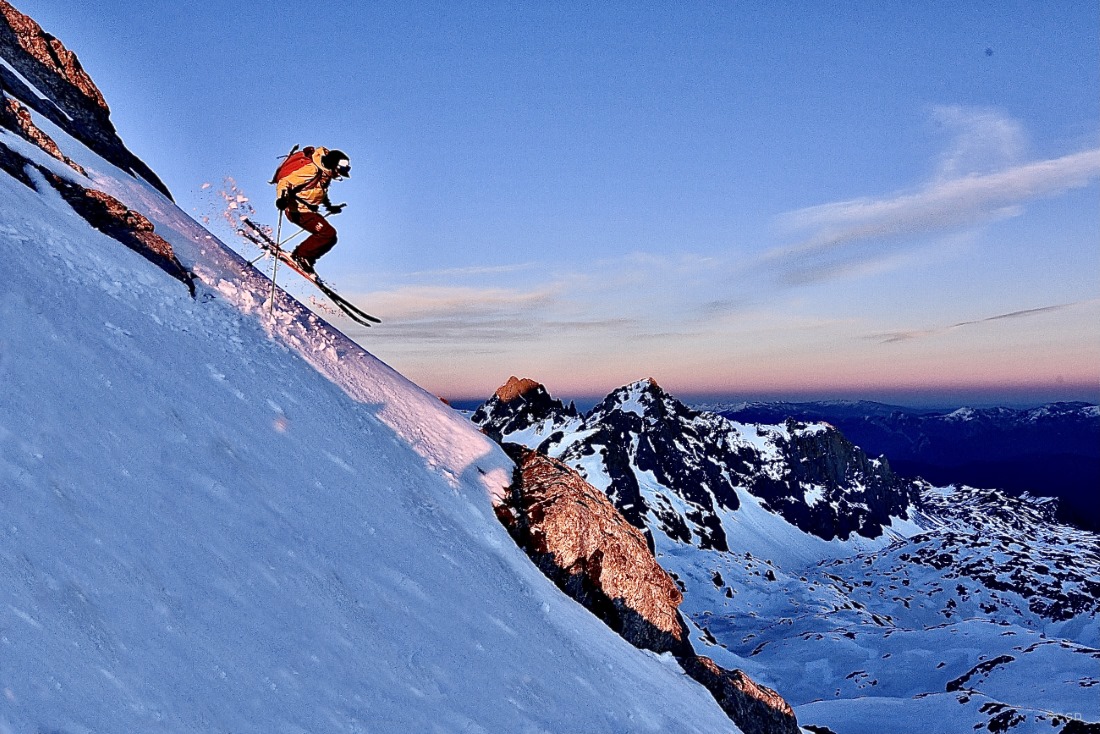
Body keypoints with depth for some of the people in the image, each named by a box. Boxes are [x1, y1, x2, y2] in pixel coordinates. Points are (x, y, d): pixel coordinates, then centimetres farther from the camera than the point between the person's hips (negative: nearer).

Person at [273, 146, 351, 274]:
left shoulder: (325, 173, 9)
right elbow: (285, 182, -24)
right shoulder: (312, 170, -21)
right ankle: (300, 255, -8)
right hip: (297, 210, -10)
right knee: (328, 233, -19)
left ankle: (306, 260, 13)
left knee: (330, 238, 8)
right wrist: (282, 197, -41)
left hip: (308, 209, 10)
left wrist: (329, 206, 40)